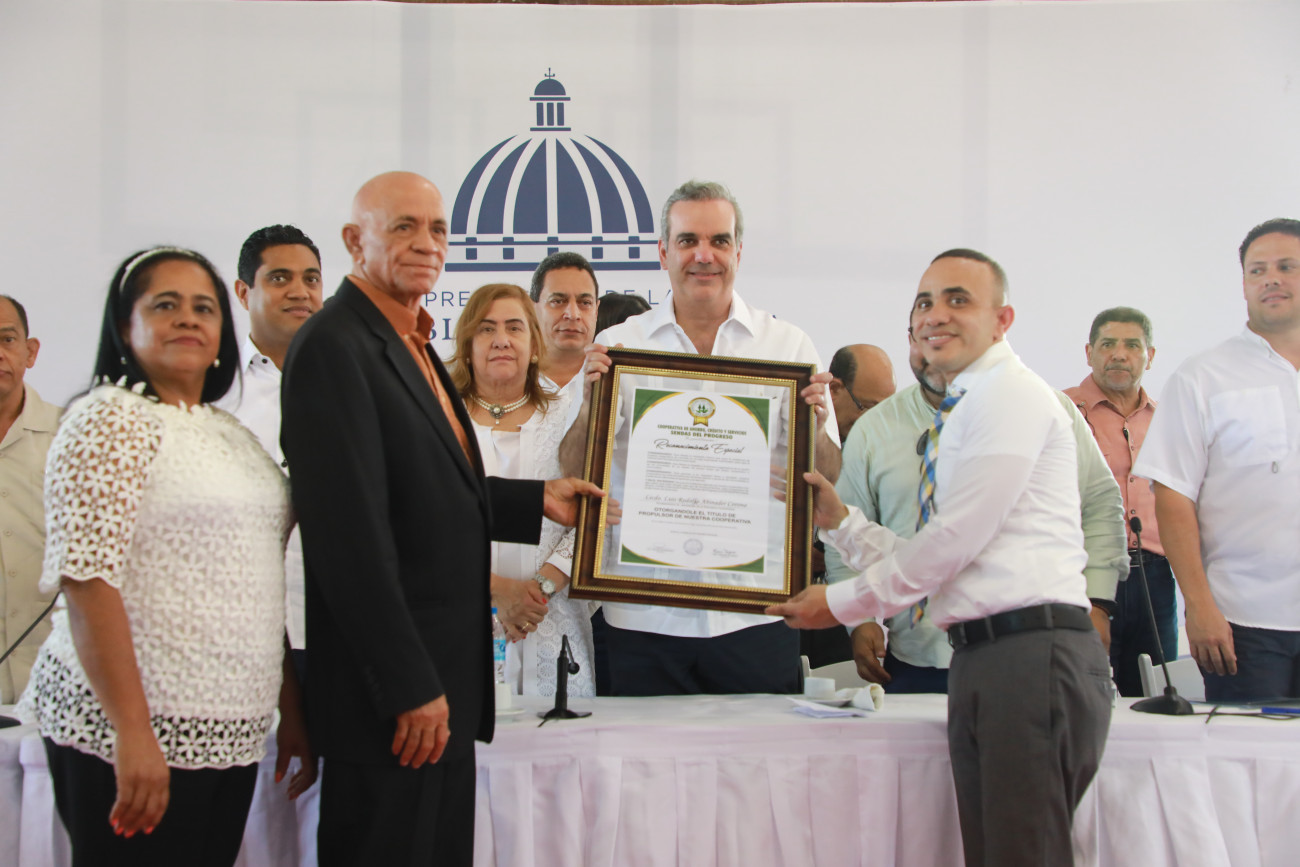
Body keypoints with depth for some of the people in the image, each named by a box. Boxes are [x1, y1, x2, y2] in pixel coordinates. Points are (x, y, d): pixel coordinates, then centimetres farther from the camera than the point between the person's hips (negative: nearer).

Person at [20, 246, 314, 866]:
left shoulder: (233, 436, 15)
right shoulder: (111, 420, -8)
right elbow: (87, 582, -16)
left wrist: (291, 713, 16)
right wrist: (132, 734, -22)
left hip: (228, 735, 7)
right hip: (130, 729, -7)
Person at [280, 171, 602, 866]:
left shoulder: (410, 343, 15)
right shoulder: (334, 346, -15)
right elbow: (351, 530, -21)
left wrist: (536, 499, 12)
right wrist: (412, 688, -21)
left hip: (441, 685, 10)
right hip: (394, 697, -9)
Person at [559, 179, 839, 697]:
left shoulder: (789, 346, 6)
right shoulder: (617, 347, 5)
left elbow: (827, 482, 6)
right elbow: (572, 477, 4)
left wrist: (812, 432, -14)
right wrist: (591, 406, -12)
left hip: (755, 614, 0)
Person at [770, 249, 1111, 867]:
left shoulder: (1011, 395, -6)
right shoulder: (954, 420, 24)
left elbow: (955, 540, -12)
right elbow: (929, 562, 22)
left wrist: (840, 603, -3)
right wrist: (838, 520, 16)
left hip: (1033, 651, -9)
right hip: (978, 656, 9)